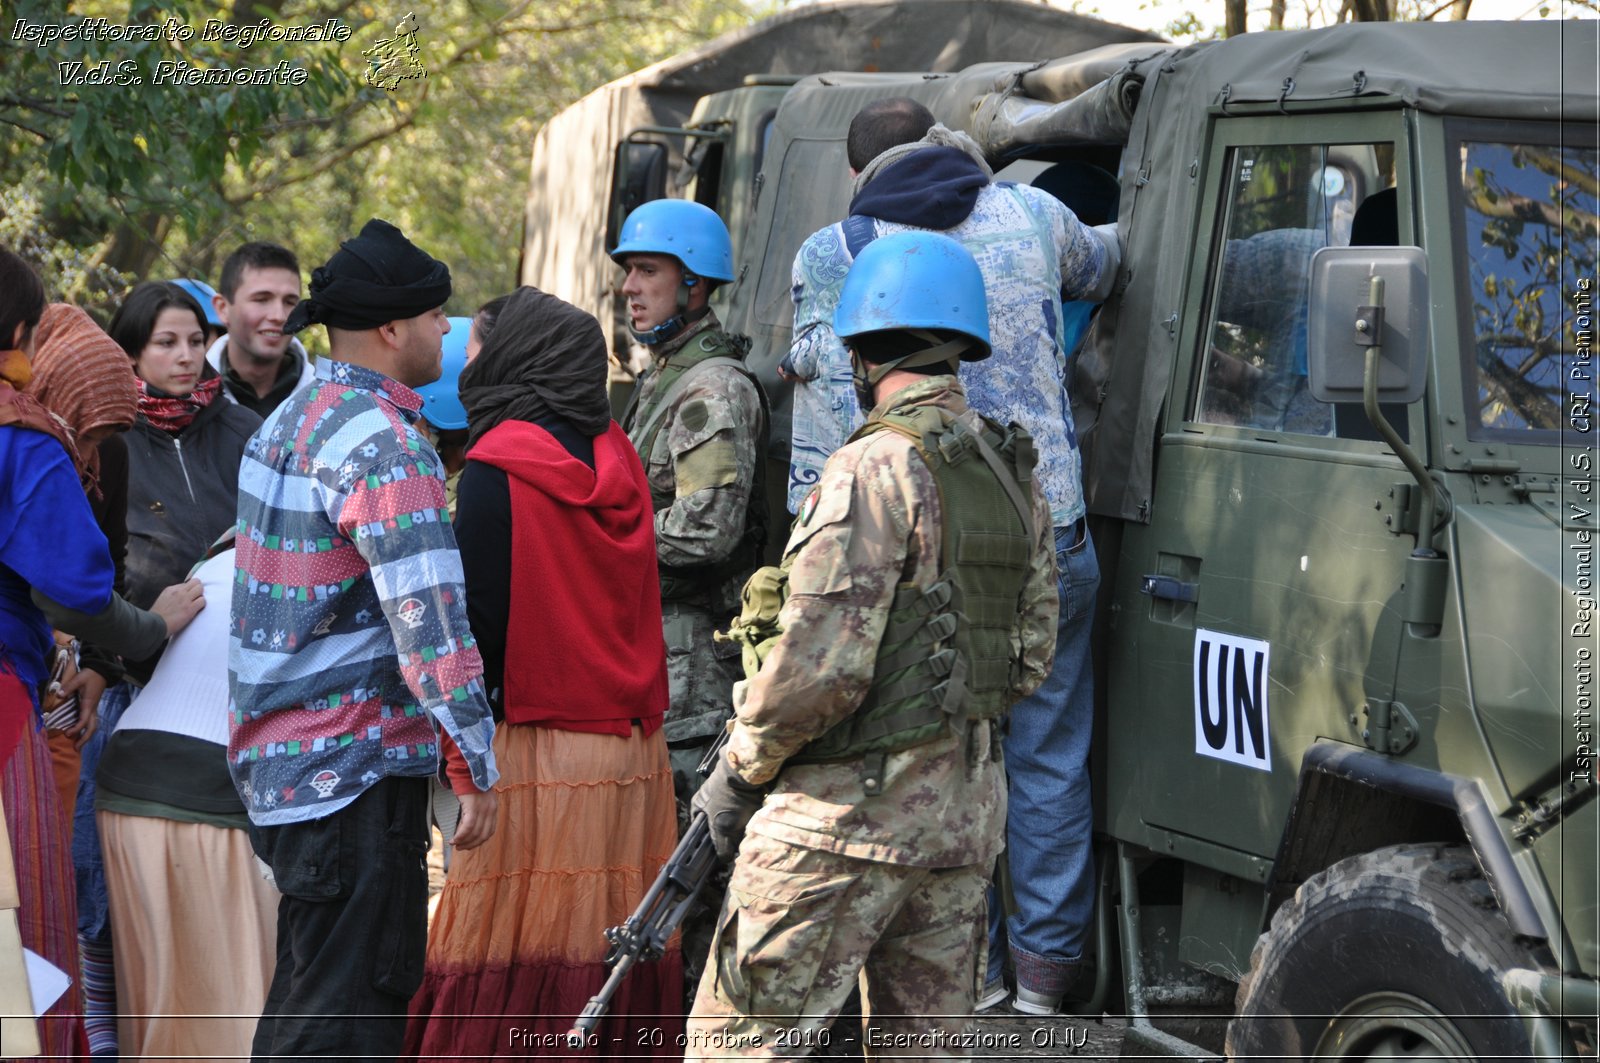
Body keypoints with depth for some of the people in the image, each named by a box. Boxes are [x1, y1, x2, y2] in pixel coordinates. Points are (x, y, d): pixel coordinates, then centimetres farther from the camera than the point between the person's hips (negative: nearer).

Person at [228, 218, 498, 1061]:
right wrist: (475, 767, -17)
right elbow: (430, 620, -22)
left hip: (278, 759, 10)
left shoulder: (289, 419, 14)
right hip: (356, 769, -10)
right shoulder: (382, 444, -16)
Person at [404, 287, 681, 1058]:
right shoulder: (619, 463, 11)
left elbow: (483, 618, -11)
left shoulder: (496, 472, -7)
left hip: (537, 752, -6)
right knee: (618, 961, 6)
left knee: (506, 984, -4)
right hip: (634, 753, 6)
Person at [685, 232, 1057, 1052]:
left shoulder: (877, 469, -16)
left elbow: (821, 667, -20)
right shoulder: (1014, 476, 10)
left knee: (738, 1042, -4)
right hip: (967, 812, 8)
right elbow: (1030, 659, 16)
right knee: (925, 1038, 14)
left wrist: (738, 770, -7)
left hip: (852, 806, -8)